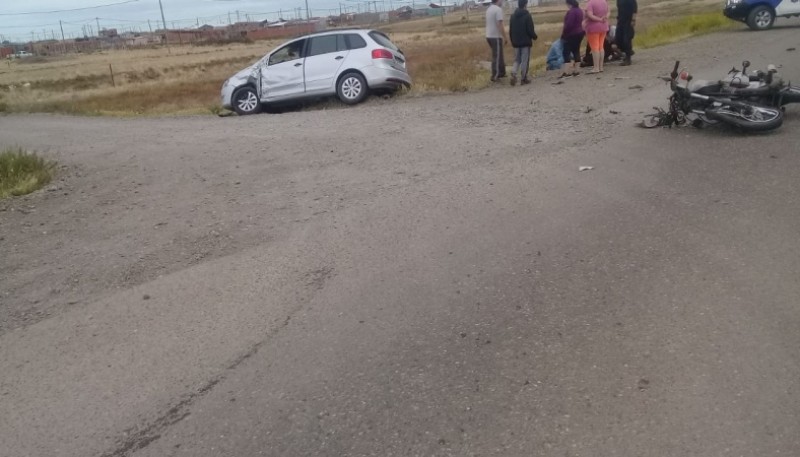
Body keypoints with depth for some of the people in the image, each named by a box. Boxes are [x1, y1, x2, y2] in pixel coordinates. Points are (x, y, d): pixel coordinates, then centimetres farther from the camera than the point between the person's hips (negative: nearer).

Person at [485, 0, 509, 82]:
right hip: (496, 37, -9)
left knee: (499, 55, 18)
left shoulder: (489, 9, 11)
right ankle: (495, 76, 5)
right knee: (497, 57, 0)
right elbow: (499, 25, -21)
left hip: (489, 36, 9)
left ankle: (501, 73, 26)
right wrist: (505, 37, -15)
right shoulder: (498, 9, -15)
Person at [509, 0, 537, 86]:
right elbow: (530, 30, -13)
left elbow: (510, 30, 10)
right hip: (526, 42, -5)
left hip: (516, 43, 5)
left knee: (517, 60, 14)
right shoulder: (527, 16, -12)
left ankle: (513, 73, -11)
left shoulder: (513, 16, 7)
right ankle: (523, 78, 5)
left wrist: (512, 41, 20)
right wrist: (535, 37, 6)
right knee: (525, 60, 2)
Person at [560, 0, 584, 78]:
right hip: (579, 33, 9)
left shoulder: (571, 11, -18)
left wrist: (563, 35, -13)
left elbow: (568, 25, -21)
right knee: (576, 51, 11)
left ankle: (566, 72, -15)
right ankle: (575, 71, 12)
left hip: (572, 34, -9)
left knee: (566, 52, -8)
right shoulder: (579, 10, 12)